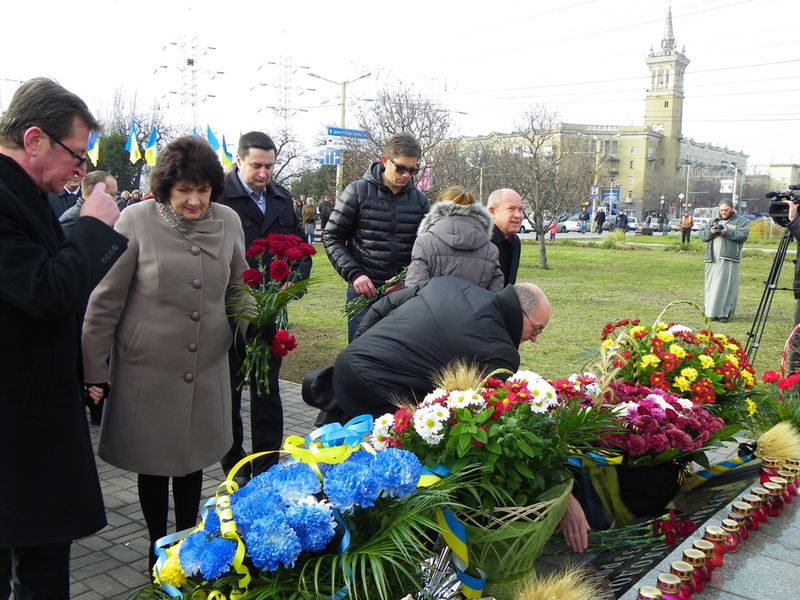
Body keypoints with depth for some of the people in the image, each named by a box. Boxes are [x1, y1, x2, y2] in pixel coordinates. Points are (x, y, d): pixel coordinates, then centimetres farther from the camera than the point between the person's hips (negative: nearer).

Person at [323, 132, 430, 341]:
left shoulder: (420, 200, 5)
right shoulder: (358, 191, -3)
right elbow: (331, 237, -1)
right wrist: (354, 274, -13)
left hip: (404, 291, 2)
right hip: (363, 290, -2)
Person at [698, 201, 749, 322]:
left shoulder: (741, 221, 9)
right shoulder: (713, 221, 22)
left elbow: (743, 235, -6)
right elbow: (701, 235, 13)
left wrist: (728, 232, -16)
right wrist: (710, 232, -7)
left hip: (729, 259, -4)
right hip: (713, 259, 4)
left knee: (726, 286, -8)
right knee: (712, 286, 2)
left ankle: (725, 313, -5)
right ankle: (713, 312, 7)